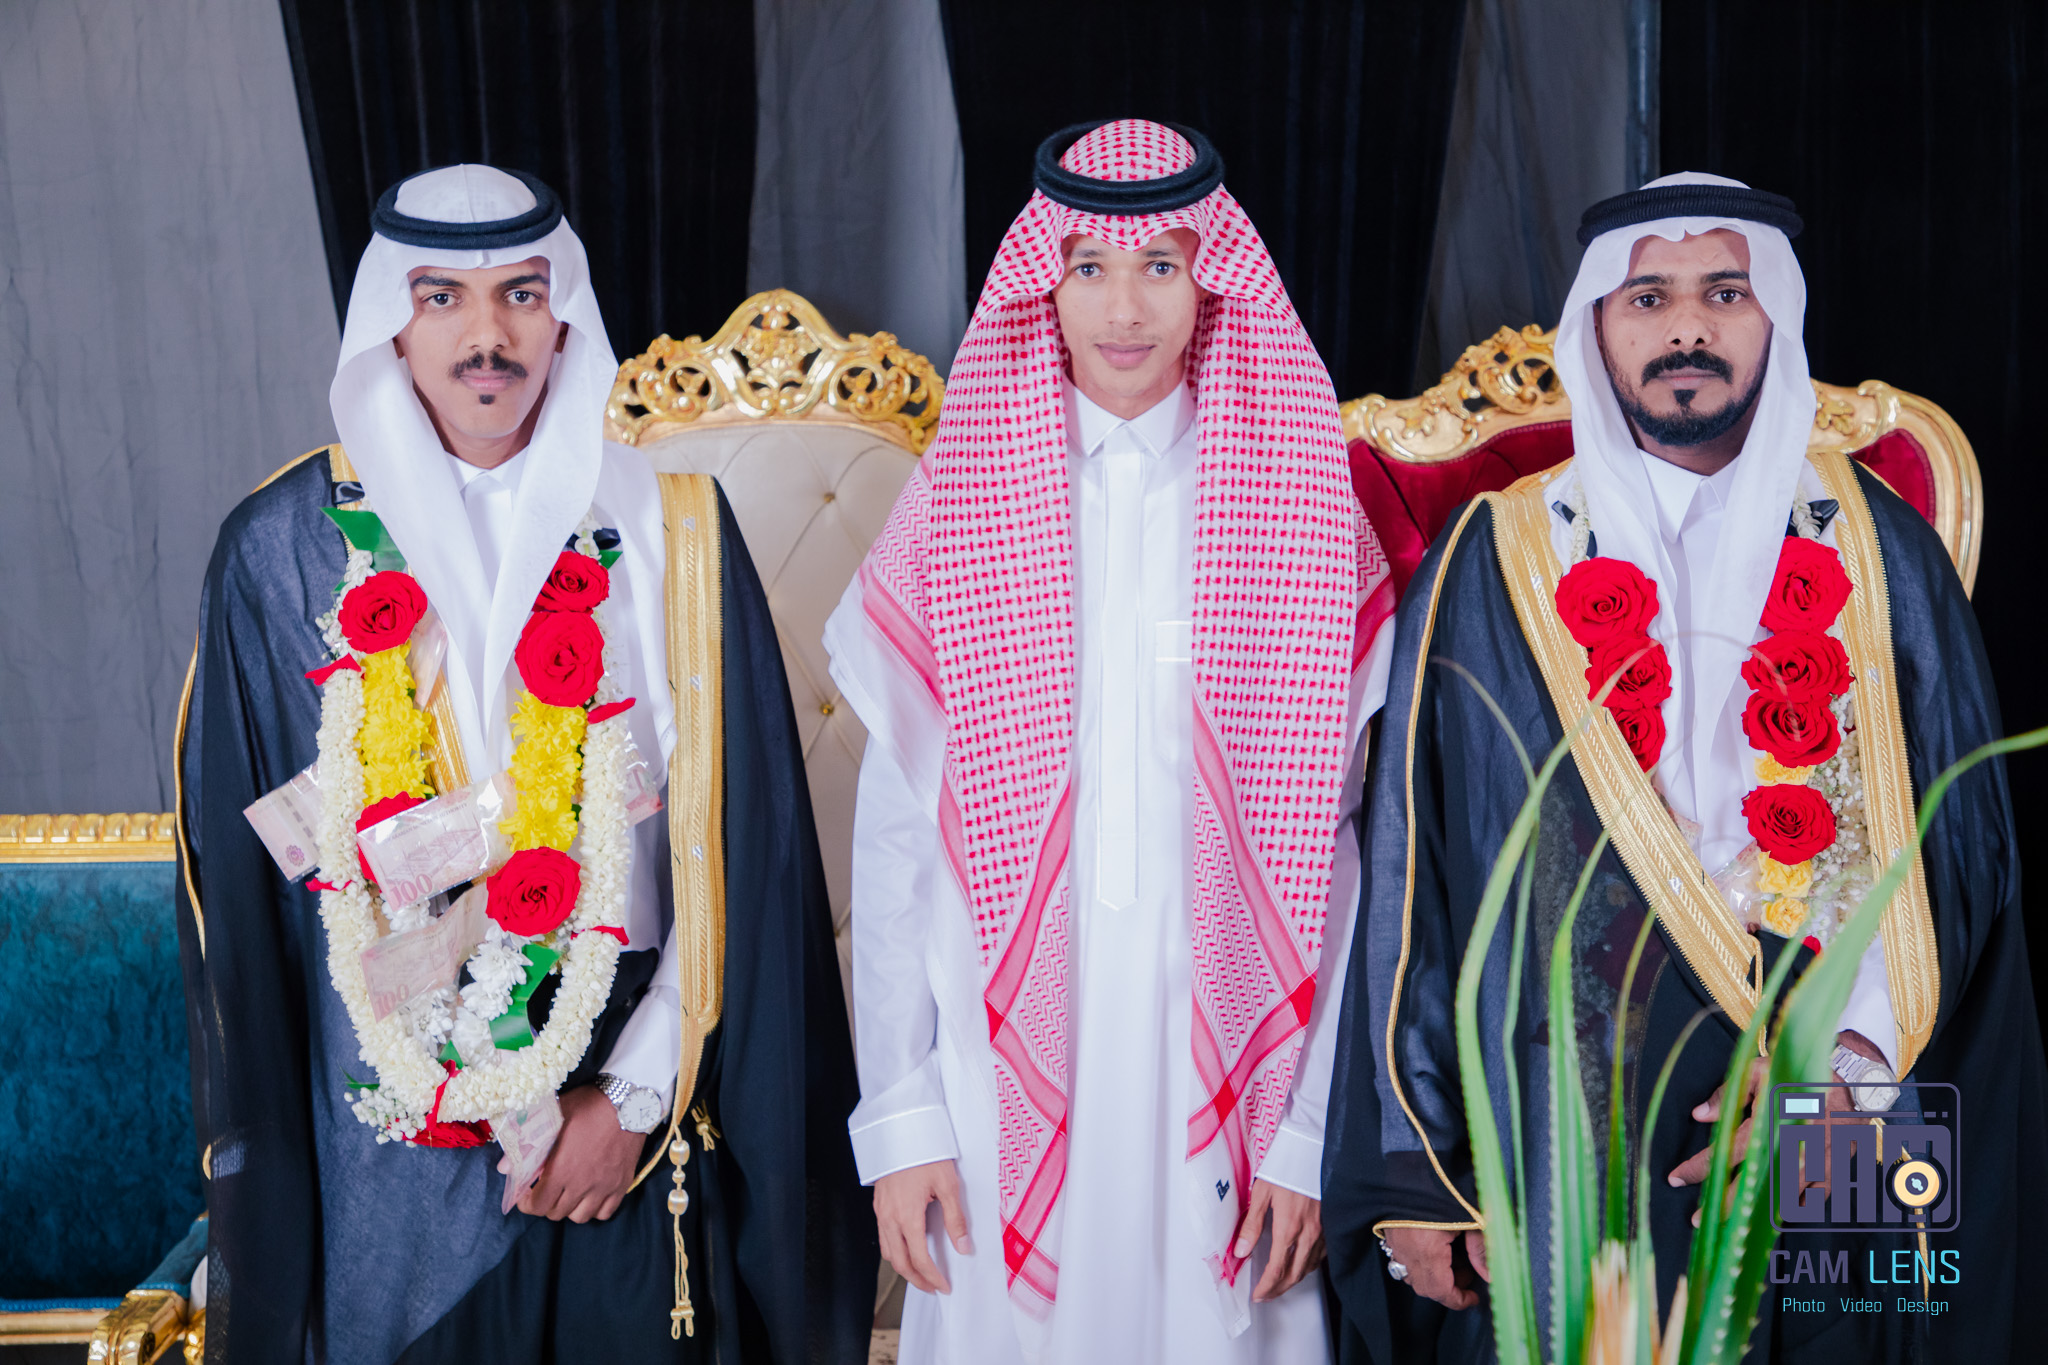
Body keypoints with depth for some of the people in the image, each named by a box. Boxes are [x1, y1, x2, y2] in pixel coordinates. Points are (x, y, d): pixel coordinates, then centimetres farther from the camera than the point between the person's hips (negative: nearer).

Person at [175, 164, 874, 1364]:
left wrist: (638, 1091, -7)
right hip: (385, 1117, 0)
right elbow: (245, 865, 2)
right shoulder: (286, 547, -2)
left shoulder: (664, 531, -3)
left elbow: (741, 845, -3)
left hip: (633, 1095, 0)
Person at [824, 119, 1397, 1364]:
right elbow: (894, 834, 1)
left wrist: (1312, 1132, -3)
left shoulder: (1307, 516, 1)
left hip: (1219, 1061, 0)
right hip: (1007, 1068, 0)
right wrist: (902, 1116, -3)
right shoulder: (960, 507, 2)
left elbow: (1330, 851, 0)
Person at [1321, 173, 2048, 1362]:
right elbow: (1414, 865, -1)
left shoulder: (1876, 552, 5)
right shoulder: (1498, 561, 1)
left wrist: (1861, 1070, -11)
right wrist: (1410, 1168, -4)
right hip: (1557, 1162, -1)